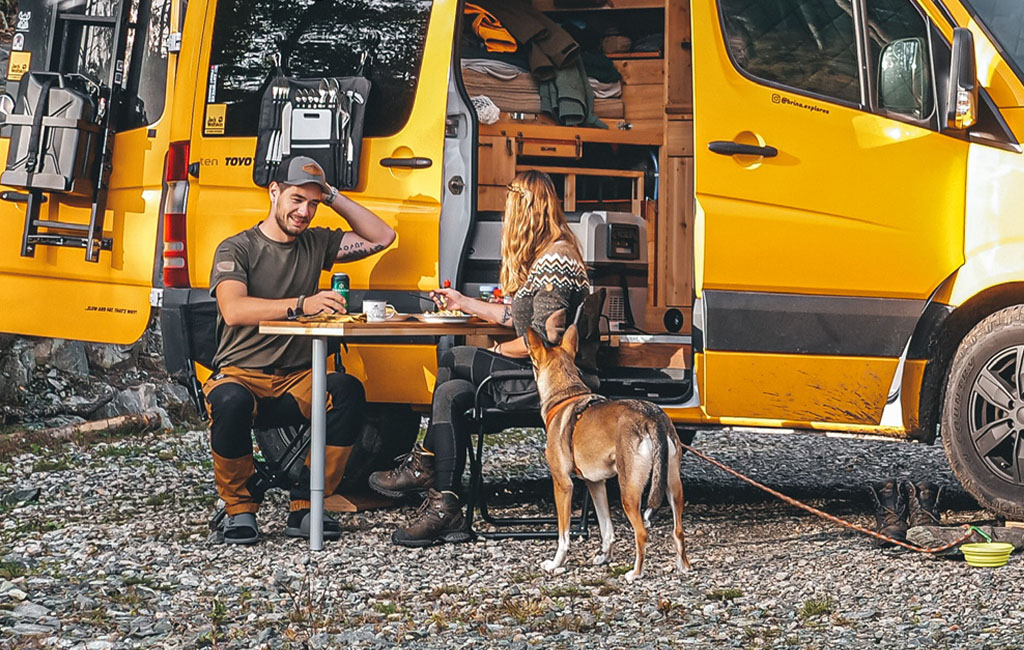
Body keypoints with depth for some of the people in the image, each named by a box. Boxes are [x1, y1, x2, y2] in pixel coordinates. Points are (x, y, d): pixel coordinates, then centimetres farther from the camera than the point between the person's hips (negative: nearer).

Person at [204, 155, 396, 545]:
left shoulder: (316, 244, 14)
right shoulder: (236, 249, -1)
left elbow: (381, 237, 13)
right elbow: (233, 310, -19)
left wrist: (332, 195, 7)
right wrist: (301, 304, -31)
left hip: (297, 381, 4)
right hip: (241, 374, -4)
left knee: (348, 392, -29)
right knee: (231, 402, -40)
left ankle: (306, 507, -18)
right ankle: (239, 509, -15)